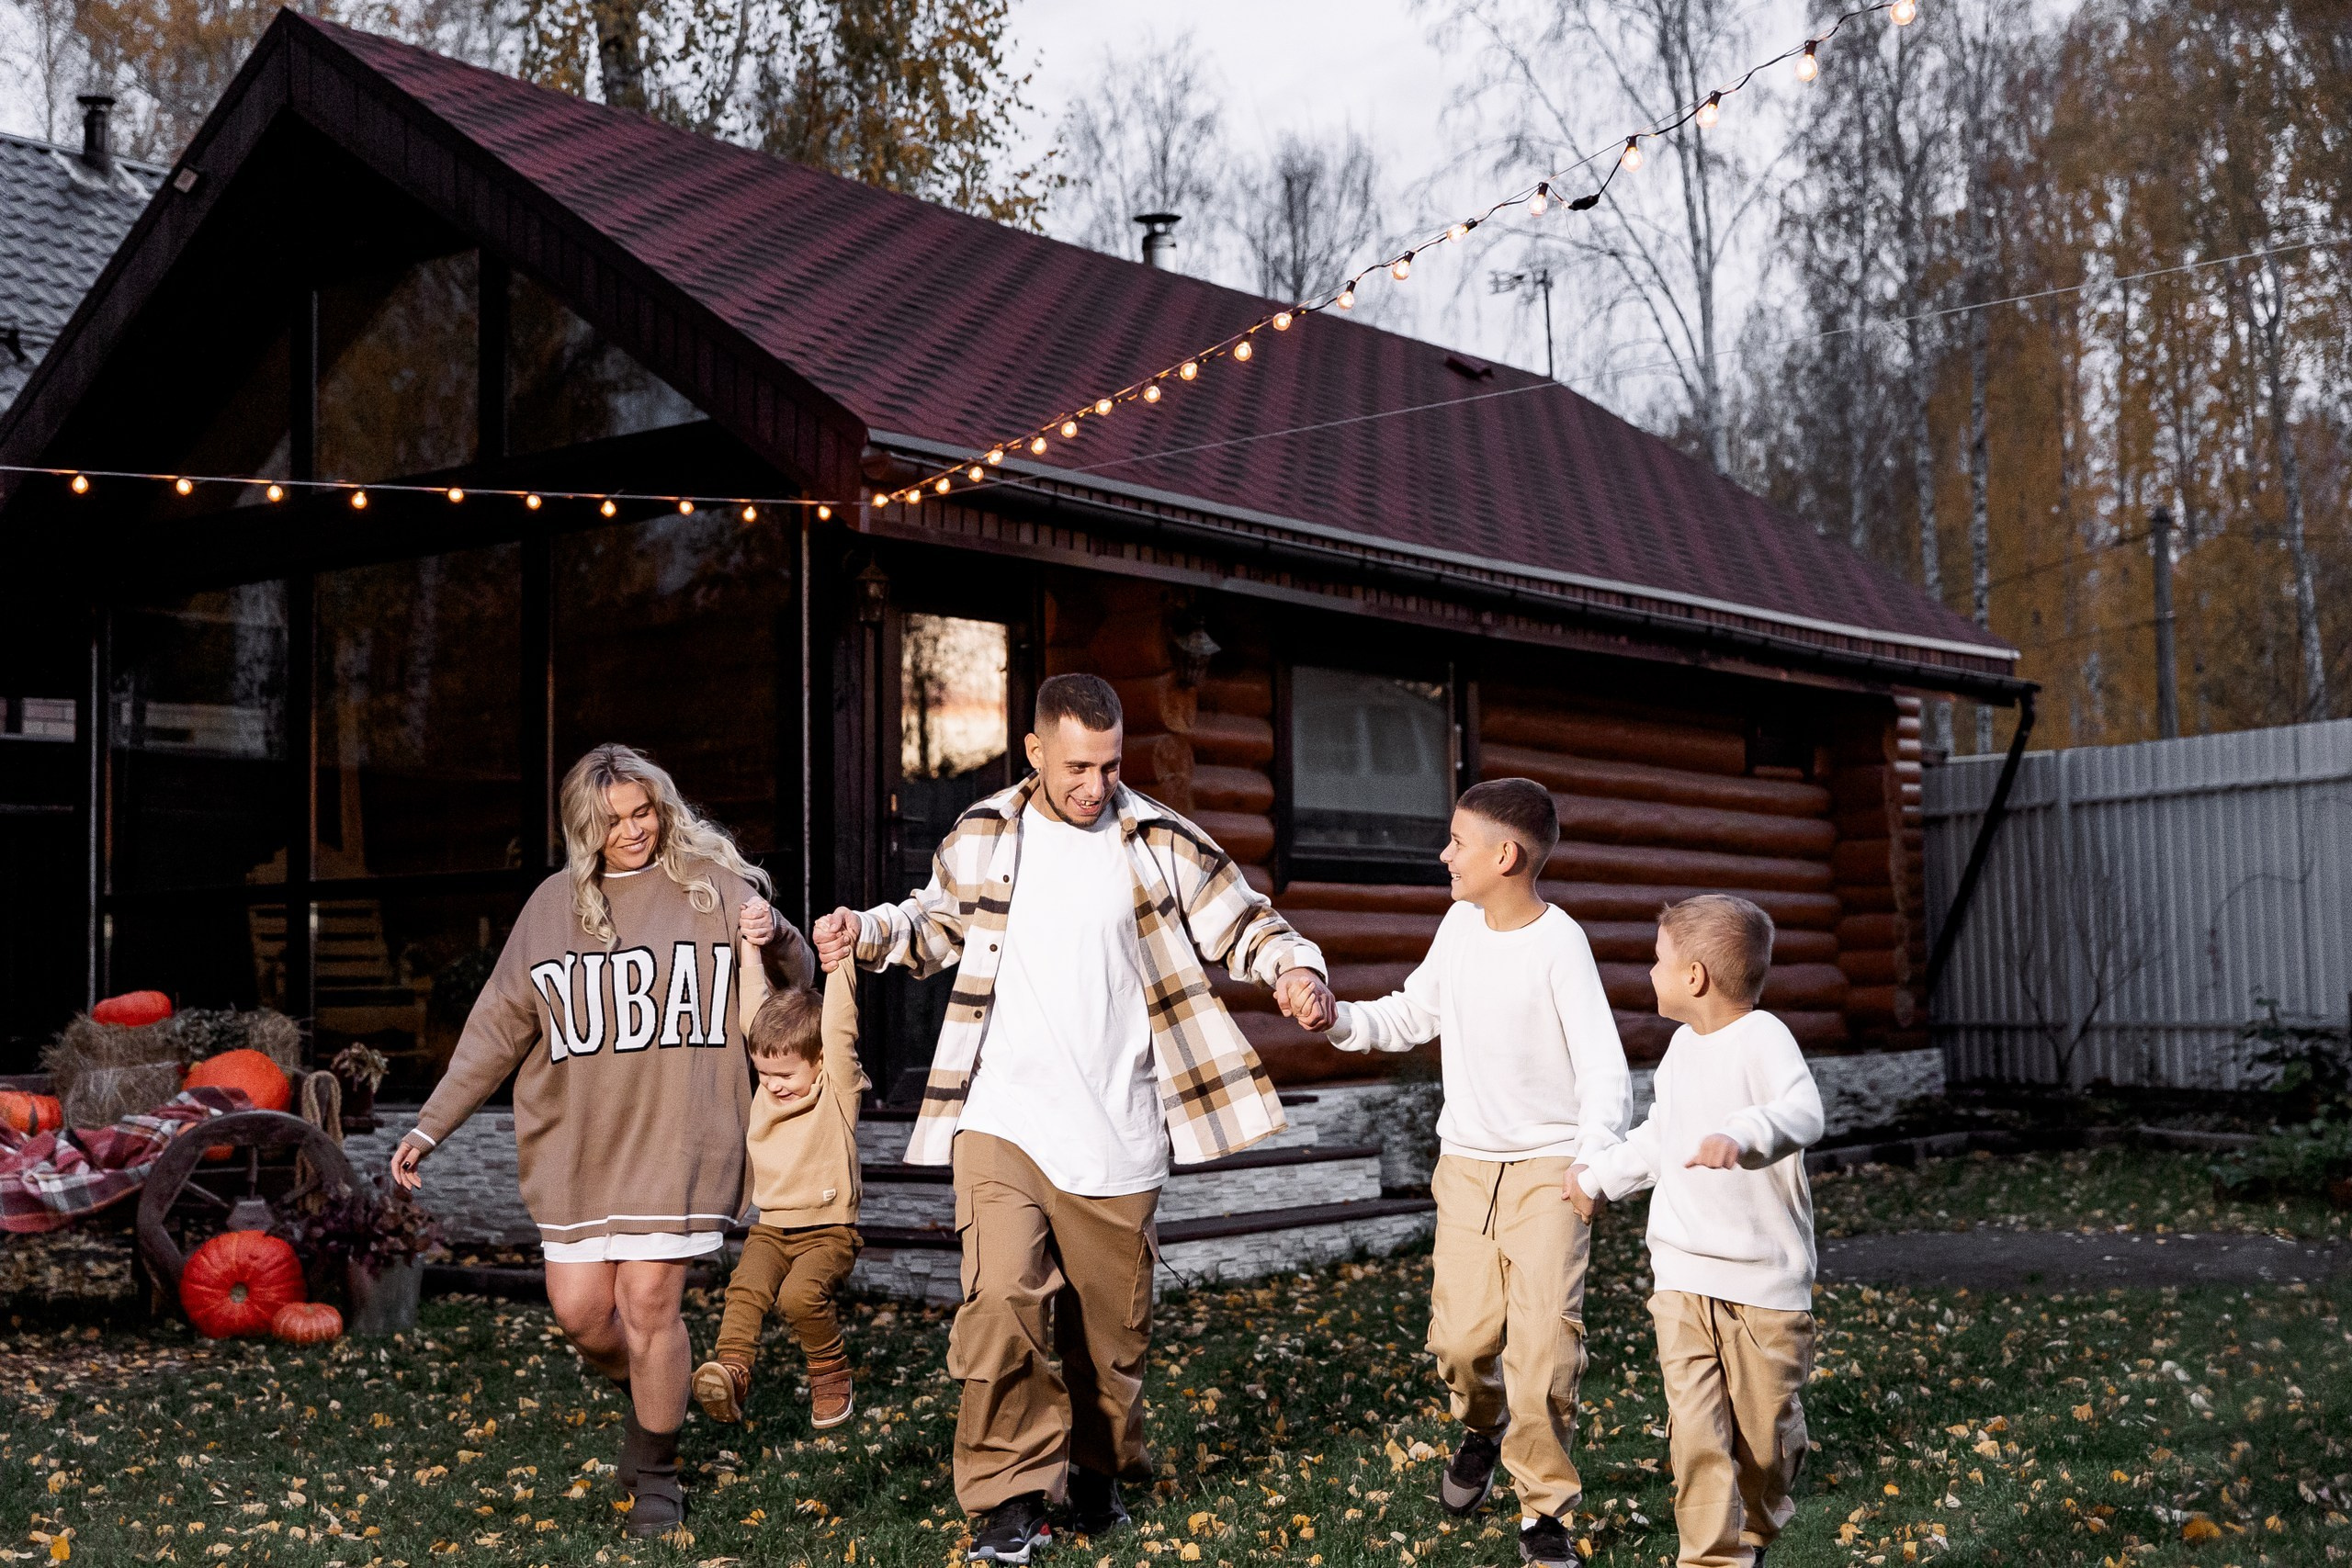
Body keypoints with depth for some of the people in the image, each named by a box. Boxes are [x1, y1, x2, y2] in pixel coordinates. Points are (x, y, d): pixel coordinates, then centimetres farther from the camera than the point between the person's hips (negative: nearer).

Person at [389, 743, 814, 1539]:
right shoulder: (554, 905, 8)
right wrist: (429, 1127, 7)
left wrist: (772, 938, -16)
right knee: (579, 1309, 3)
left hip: (675, 1137, -3)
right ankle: (644, 1396, 36)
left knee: (649, 1302, -5)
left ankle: (654, 1471, 15)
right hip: (576, 1139, 3)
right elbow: (497, 1029, 10)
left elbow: (796, 980, 7)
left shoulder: (714, 884, 1)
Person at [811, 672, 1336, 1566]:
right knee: (1001, 1300, -18)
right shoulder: (982, 839, 4)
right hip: (1003, 1122, 0)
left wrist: (1295, 968, -18)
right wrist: (869, 932, 1)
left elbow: (1243, 923, 3)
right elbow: (940, 923, 21)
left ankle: (1097, 1475, 33)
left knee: (1111, 1323, 10)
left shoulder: (1160, 844, 0)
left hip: (1115, 1138, 0)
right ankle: (1013, 1491, -3)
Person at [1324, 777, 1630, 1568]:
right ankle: (1482, 1427, 35)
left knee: (1544, 1340, -11)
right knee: (1461, 1337, 2)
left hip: (1548, 1167, -5)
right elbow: (1412, 1017, 16)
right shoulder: (1461, 924, 2)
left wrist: (1592, 1162, -31)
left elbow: (1605, 1072, -17)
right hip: (1466, 1162, 5)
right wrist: (1339, 1019, -1)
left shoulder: (1560, 944, -16)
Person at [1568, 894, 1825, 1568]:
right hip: (1684, 1278, 5)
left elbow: (1802, 1111, -34)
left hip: (1766, 1281, -5)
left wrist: (1742, 1135, -52)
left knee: (1765, 1432, 9)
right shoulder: (1683, 1045, 10)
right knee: (1696, 1431, -7)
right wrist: (1598, 1176, 37)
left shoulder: (1762, 1037, -14)